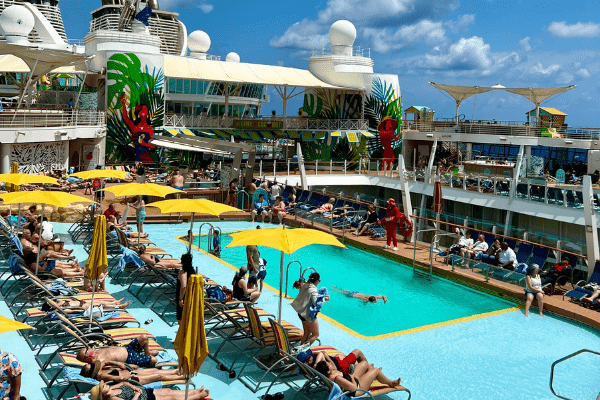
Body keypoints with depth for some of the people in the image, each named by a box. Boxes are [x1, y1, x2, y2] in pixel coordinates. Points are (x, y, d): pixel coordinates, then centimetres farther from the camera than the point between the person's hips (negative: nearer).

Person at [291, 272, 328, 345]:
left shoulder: (304, 286, 3)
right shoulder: (313, 290, -22)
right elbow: (316, 303, -29)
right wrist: (324, 299, -16)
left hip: (301, 313, 9)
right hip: (309, 315, -9)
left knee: (306, 334, 20)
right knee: (315, 334, 6)